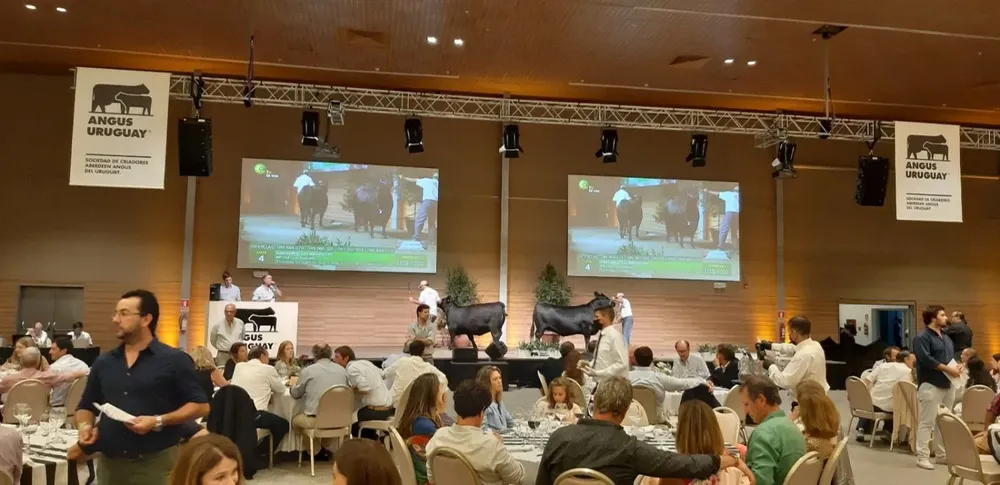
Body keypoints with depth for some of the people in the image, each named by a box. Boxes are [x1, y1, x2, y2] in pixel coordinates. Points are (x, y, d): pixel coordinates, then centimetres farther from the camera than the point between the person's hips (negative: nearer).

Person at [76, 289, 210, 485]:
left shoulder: (174, 360, -6)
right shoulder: (103, 362, 11)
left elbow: (201, 406, -8)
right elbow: (86, 407, 20)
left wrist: (158, 421, -18)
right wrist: (84, 425, -1)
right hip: (108, 462, 5)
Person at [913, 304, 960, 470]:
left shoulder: (946, 337, 18)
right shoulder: (922, 337, -10)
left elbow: (952, 357, 23)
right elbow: (926, 359, -20)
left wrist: (957, 368, 1)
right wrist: (948, 369, -17)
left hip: (947, 384, 9)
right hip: (930, 385, -9)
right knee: (926, 422, -7)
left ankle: (941, 454, 22)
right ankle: (922, 456, -3)